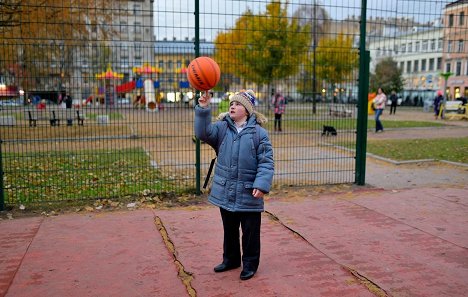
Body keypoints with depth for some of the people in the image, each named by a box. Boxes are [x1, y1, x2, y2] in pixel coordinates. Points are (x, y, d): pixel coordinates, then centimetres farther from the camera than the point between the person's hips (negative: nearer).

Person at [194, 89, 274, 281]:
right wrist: (203, 110, -27)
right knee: (229, 229, 21)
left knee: (250, 231, 9)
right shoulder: (222, 128, 2)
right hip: (226, 193, 4)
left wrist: (261, 185, -19)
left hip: (249, 194, -4)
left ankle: (250, 264, 28)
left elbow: (266, 162, -10)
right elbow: (204, 133, -17)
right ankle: (230, 259, 40)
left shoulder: (259, 133, -9)